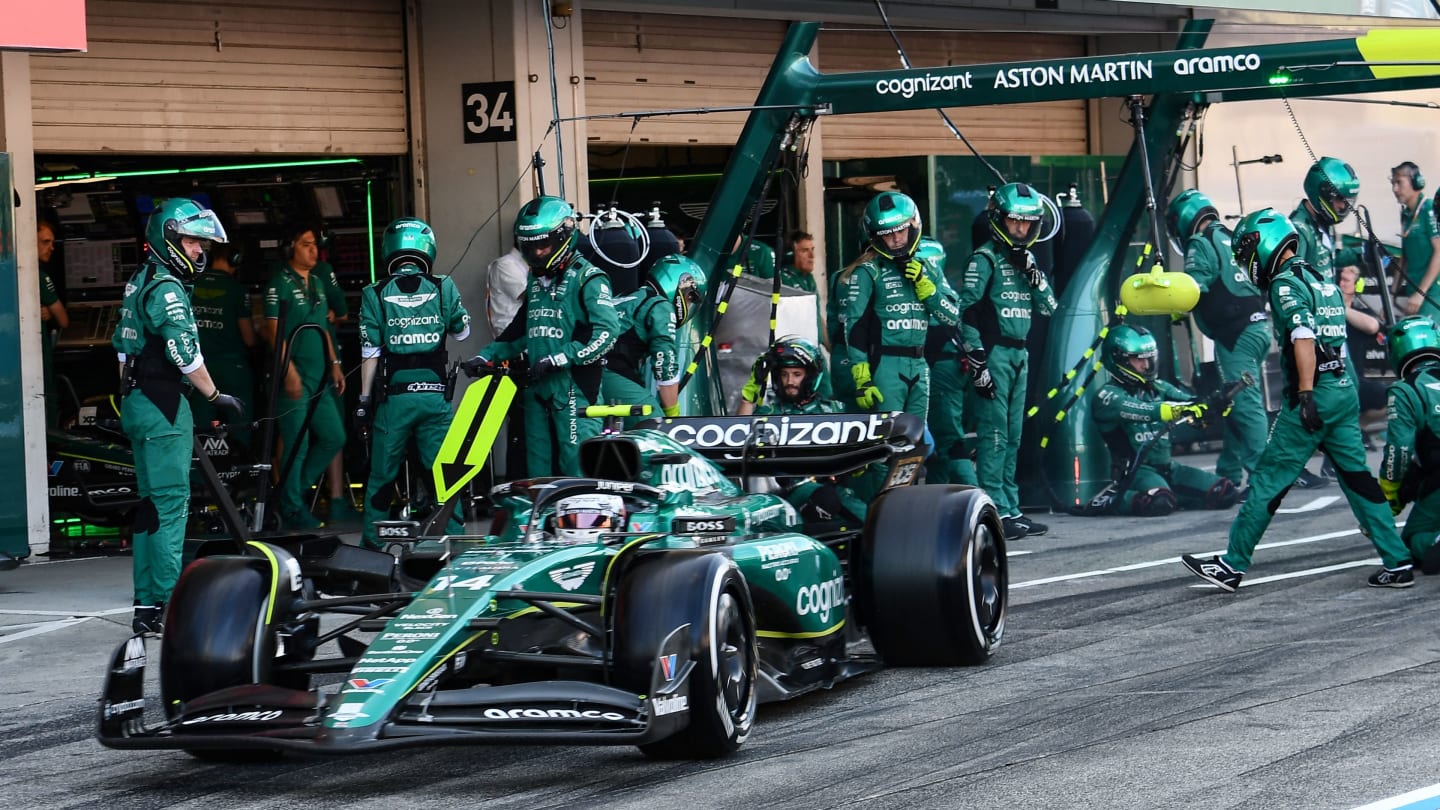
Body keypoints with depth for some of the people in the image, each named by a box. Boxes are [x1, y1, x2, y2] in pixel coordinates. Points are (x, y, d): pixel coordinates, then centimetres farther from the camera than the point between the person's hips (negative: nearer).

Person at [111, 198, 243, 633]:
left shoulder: (139, 282, 16)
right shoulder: (166, 288, -14)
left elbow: (122, 345, 22)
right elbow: (185, 354, -19)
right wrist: (216, 396, -9)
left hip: (137, 402, 10)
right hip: (162, 406, -10)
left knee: (152, 502, 12)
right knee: (171, 503, -9)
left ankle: (146, 604, 14)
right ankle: (164, 603, -11)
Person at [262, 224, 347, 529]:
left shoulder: (318, 283, 17)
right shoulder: (281, 283, -8)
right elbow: (274, 330, -13)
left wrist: (334, 364, 17)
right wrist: (289, 371, -19)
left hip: (318, 378, 8)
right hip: (294, 378, -8)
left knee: (334, 437, 8)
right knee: (297, 444, -5)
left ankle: (296, 490, 21)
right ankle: (293, 510, 3)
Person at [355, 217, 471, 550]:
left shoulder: (375, 294, -2)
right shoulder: (443, 288, 1)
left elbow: (370, 353, -3)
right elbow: (462, 332, 17)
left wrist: (364, 400, 3)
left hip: (393, 396, -1)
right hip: (435, 394, 1)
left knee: (382, 475, 9)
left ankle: (372, 541, 12)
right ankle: (453, 537, 4)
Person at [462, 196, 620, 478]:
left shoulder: (587, 279, -7)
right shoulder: (536, 281, 20)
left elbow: (606, 332, -18)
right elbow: (521, 330, 30)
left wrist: (557, 359, -21)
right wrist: (486, 356, 16)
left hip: (574, 388, -8)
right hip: (537, 389, 8)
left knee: (579, 472, -11)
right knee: (539, 472, 8)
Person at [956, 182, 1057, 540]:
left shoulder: (1024, 258, 15)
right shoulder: (986, 258, -8)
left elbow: (1049, 307, 11)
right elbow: (967, 311, -13)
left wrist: (1031, 272, -4)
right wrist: (977, 362, -17)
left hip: (1019, 355, 8)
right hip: (994, 353, -8)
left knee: (1012, 437, 11)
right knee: (993, 433, -9)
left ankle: (1011, 509, 16)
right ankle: (995, 510, -11)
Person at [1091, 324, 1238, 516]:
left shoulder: (1158, 388, 14)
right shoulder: (1108, 395, -6)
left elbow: (1189, 402, 0)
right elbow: (1138, 411, -26)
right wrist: (1176, 410, -40)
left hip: (1167, 467, 7)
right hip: (1134, 470, -7)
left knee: (1224, 492, -7)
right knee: (1159, 502, -37)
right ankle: (1125, 499, -10)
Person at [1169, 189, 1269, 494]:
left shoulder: (1201, 244, -7)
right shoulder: (1230, 239, 19)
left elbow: (1193, 289, -19)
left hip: (1235, 332, -9)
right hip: (1258, 325, 9)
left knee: (1246, 406, -11)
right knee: (1236, 404, 14)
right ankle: (1229, 473, 20)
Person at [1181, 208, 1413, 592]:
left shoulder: (1285, 283, -8)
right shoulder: (1323, 282, 19)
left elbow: (1303, 339, -19)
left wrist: (1305, 395, -24)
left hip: (1314, 393, -8)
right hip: (1346, 389, 8)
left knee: (1267, 481, -4)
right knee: (1358, 478, 10)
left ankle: (1233, 566, -1)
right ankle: (1398, 563, 6)